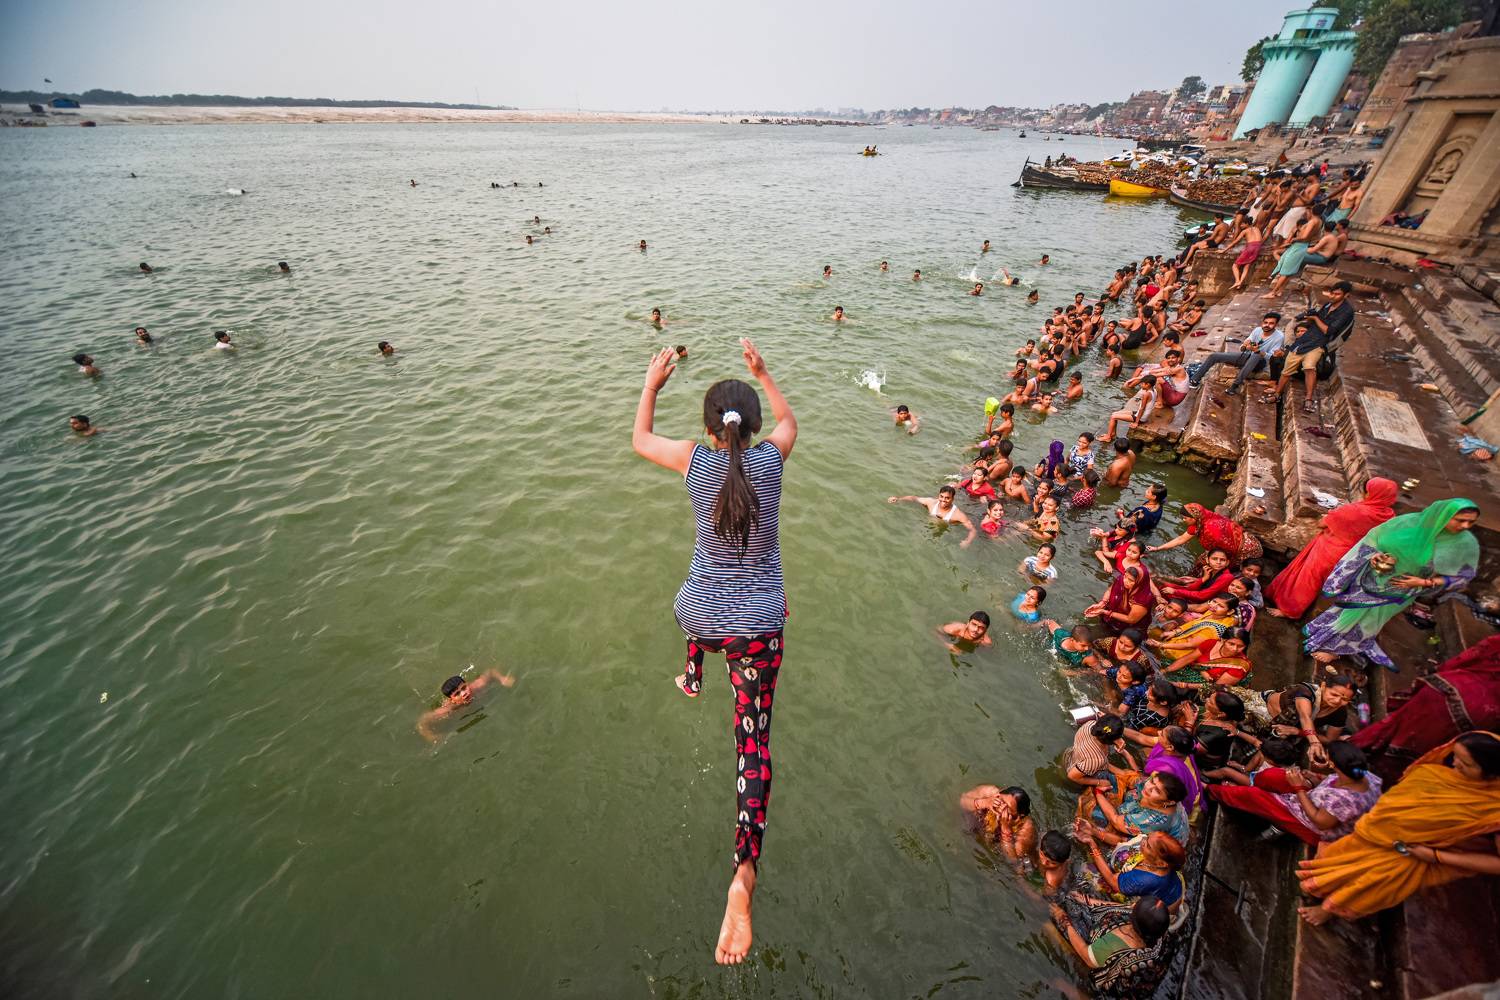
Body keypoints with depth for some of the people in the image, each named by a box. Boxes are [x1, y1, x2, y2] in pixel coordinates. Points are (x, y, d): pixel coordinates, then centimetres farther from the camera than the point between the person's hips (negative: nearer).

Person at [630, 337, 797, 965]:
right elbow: (789, 419, 17)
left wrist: (652, 386, 24)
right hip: (759, 625, -1)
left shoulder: (694, 460, -9)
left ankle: (692, 679, 69)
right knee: (754, 738, 6)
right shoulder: (771, 457, -8)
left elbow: (639, 440, 12)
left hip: (700, 616, 2)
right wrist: (762, 371, 26)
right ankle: (744, 873, -6)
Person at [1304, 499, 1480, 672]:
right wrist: (1374, 555, -21)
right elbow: (1373, 538, -4)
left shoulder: (1466, 544, -18)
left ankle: (1336, 648, 31)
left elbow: (1461, 577, -8)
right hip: (1371, 579, 1)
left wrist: (1424, 583, -20)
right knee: (1348, 610, 18)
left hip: (1396, 591, -1)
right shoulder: (1408, 522, -18)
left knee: (1364, 618, 11)